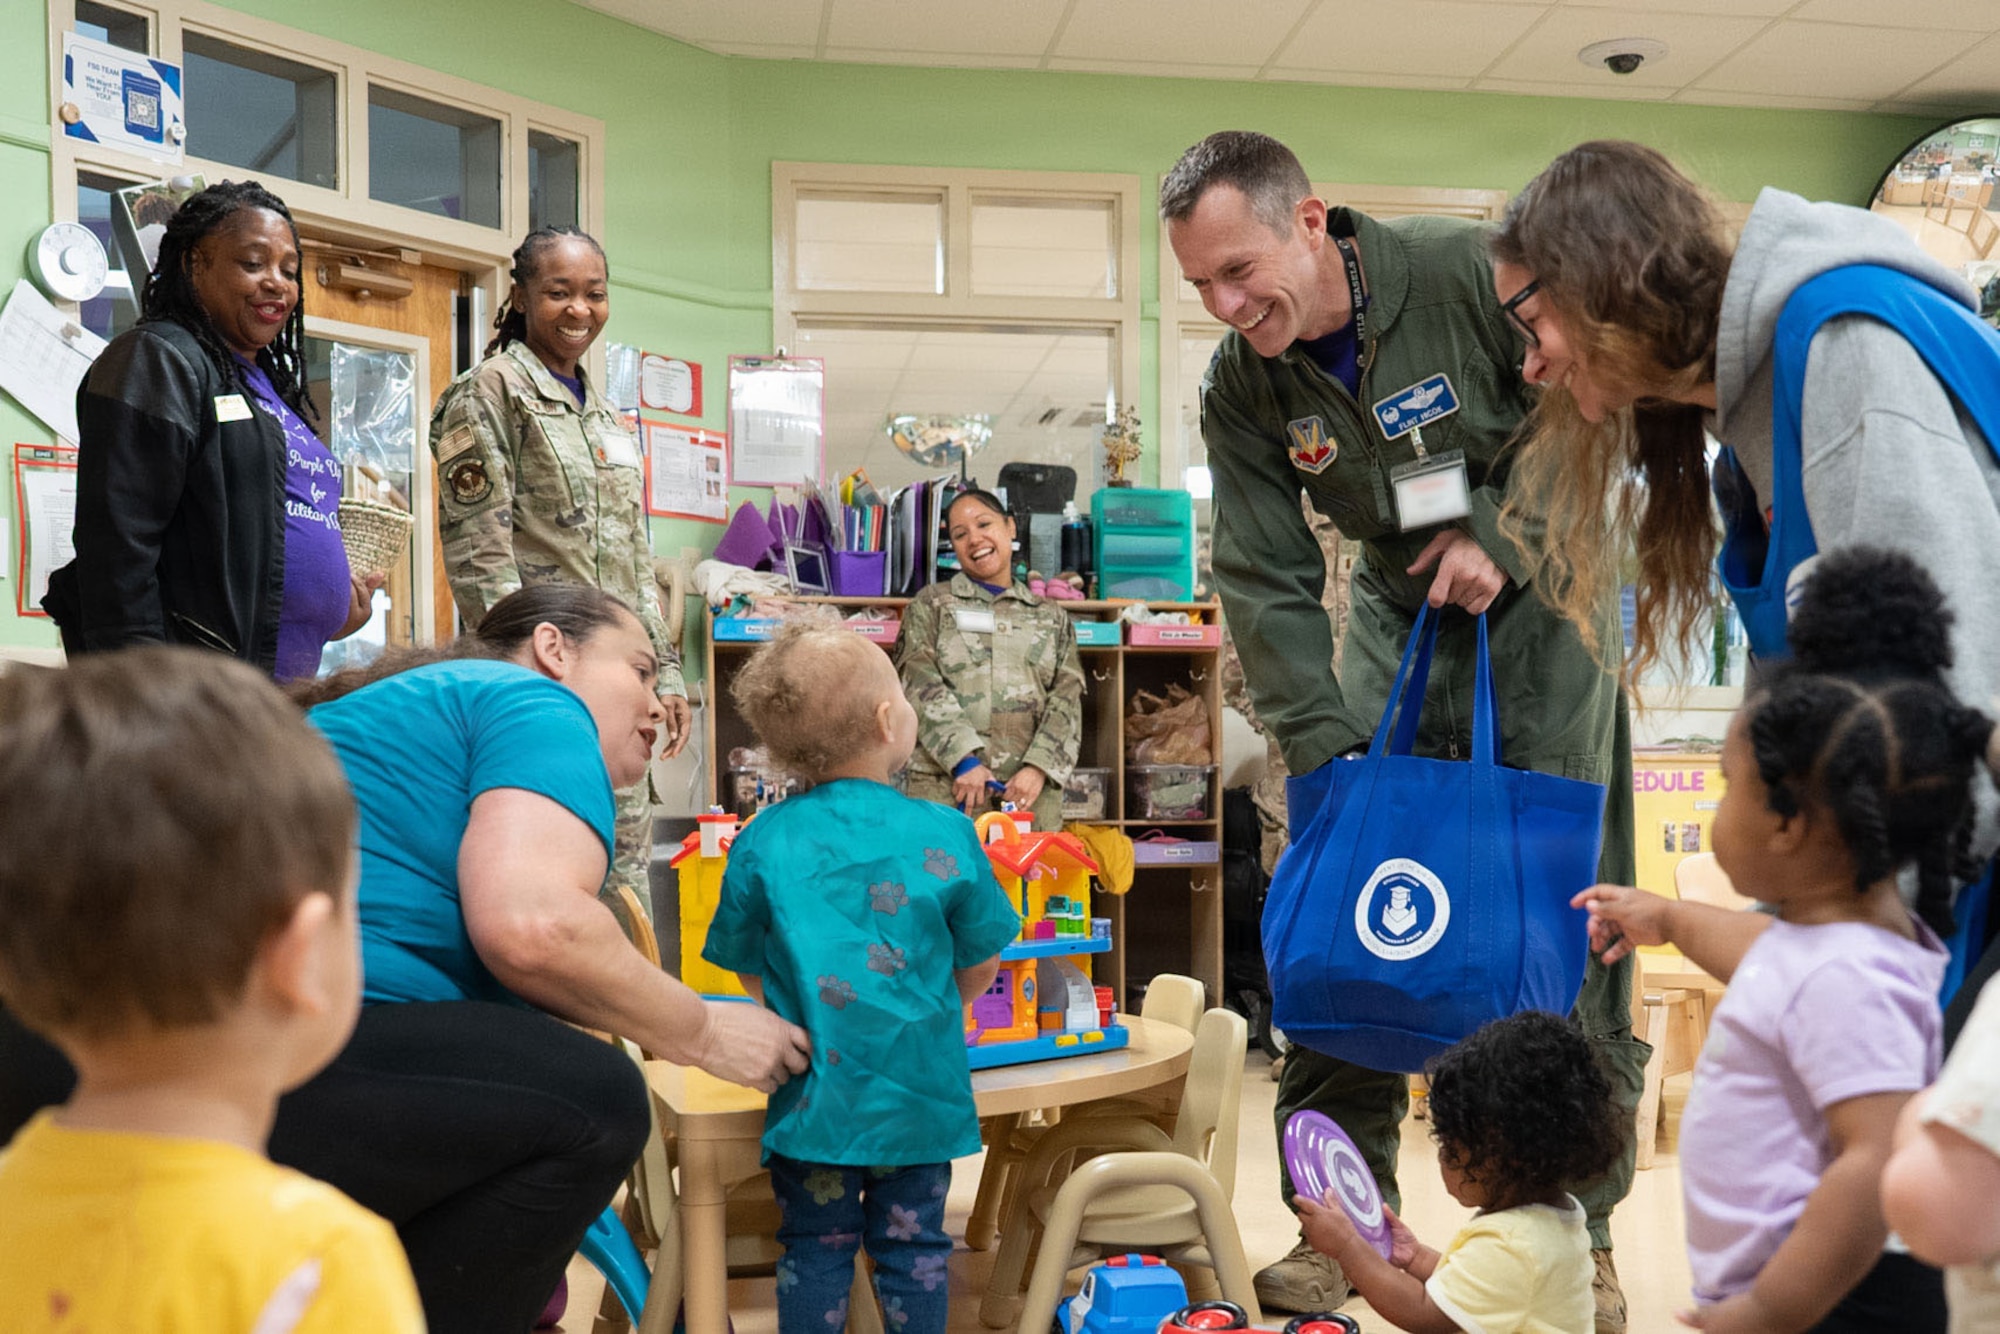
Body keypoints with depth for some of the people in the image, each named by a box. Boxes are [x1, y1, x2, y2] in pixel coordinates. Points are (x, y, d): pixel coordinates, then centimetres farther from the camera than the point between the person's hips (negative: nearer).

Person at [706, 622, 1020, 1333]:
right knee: (913, 1247, 14)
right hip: (920, 1092, 0)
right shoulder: (945, 834, -9)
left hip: (813, 1094, 0)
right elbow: (980, 964, 1)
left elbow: (752, 971, 2)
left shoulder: (760, 842, -7)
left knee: (814, 1249, 13)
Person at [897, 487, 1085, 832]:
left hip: (1031, 791, 2)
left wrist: (1038, 768, -9)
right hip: (944, 785, -2)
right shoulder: (930, 605, 12)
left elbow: (1066, 699, 7)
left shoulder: (1051, 618, 17)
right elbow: (922, 686, -1)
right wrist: (963, 759, -14)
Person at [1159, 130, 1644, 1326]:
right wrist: (1319, 747, -14)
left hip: (1542, 601, -3)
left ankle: (1583, 1234, 12)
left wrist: (1505, 536, -19)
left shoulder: (1472, 272, -21)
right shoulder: (1242, 388, -9)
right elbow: (1267, 584, -9)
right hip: (1401, 621, 3)